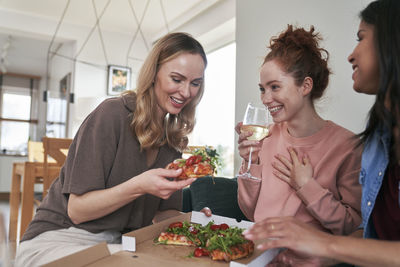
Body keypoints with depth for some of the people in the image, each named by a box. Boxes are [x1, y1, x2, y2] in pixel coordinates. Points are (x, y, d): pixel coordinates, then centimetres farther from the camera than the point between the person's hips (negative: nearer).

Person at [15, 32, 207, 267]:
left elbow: (161, 213, 8)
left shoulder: (174, 137, 4)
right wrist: (138, 186, -30)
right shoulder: (113, 114, -17)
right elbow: (76, 210, -16)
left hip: (120, 242, 5)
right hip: (59, 236, -5)